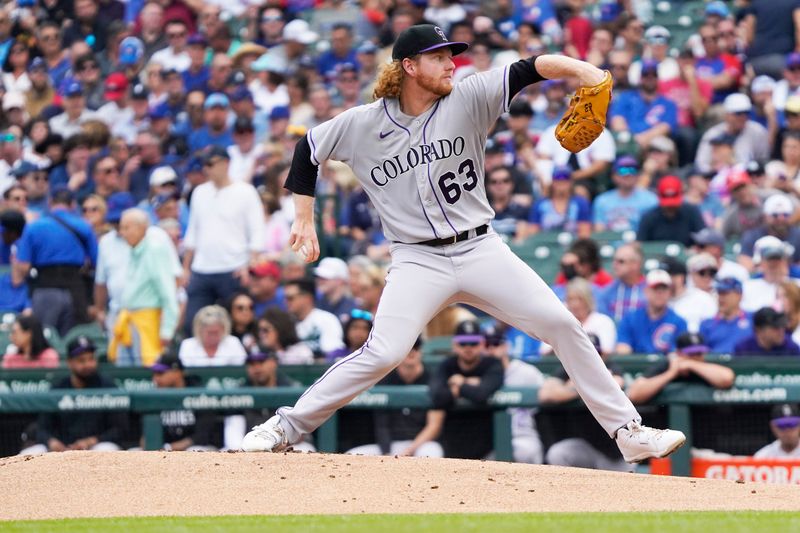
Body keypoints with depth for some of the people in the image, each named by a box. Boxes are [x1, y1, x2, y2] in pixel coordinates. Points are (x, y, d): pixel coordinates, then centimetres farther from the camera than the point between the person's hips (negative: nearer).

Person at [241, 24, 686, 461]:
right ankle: (286, 427, -5)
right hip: (418, 260, -2)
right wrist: (305, 219, 9)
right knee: (383, 354, -20)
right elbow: (308, 149, 12)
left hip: (481, 249, 2)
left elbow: (529, 69, -14)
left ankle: (627, 430, 1)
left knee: (562, 325, -7)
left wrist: (579, 69, -32)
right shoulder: (363, 124, -2)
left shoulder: (467, 100, -2)